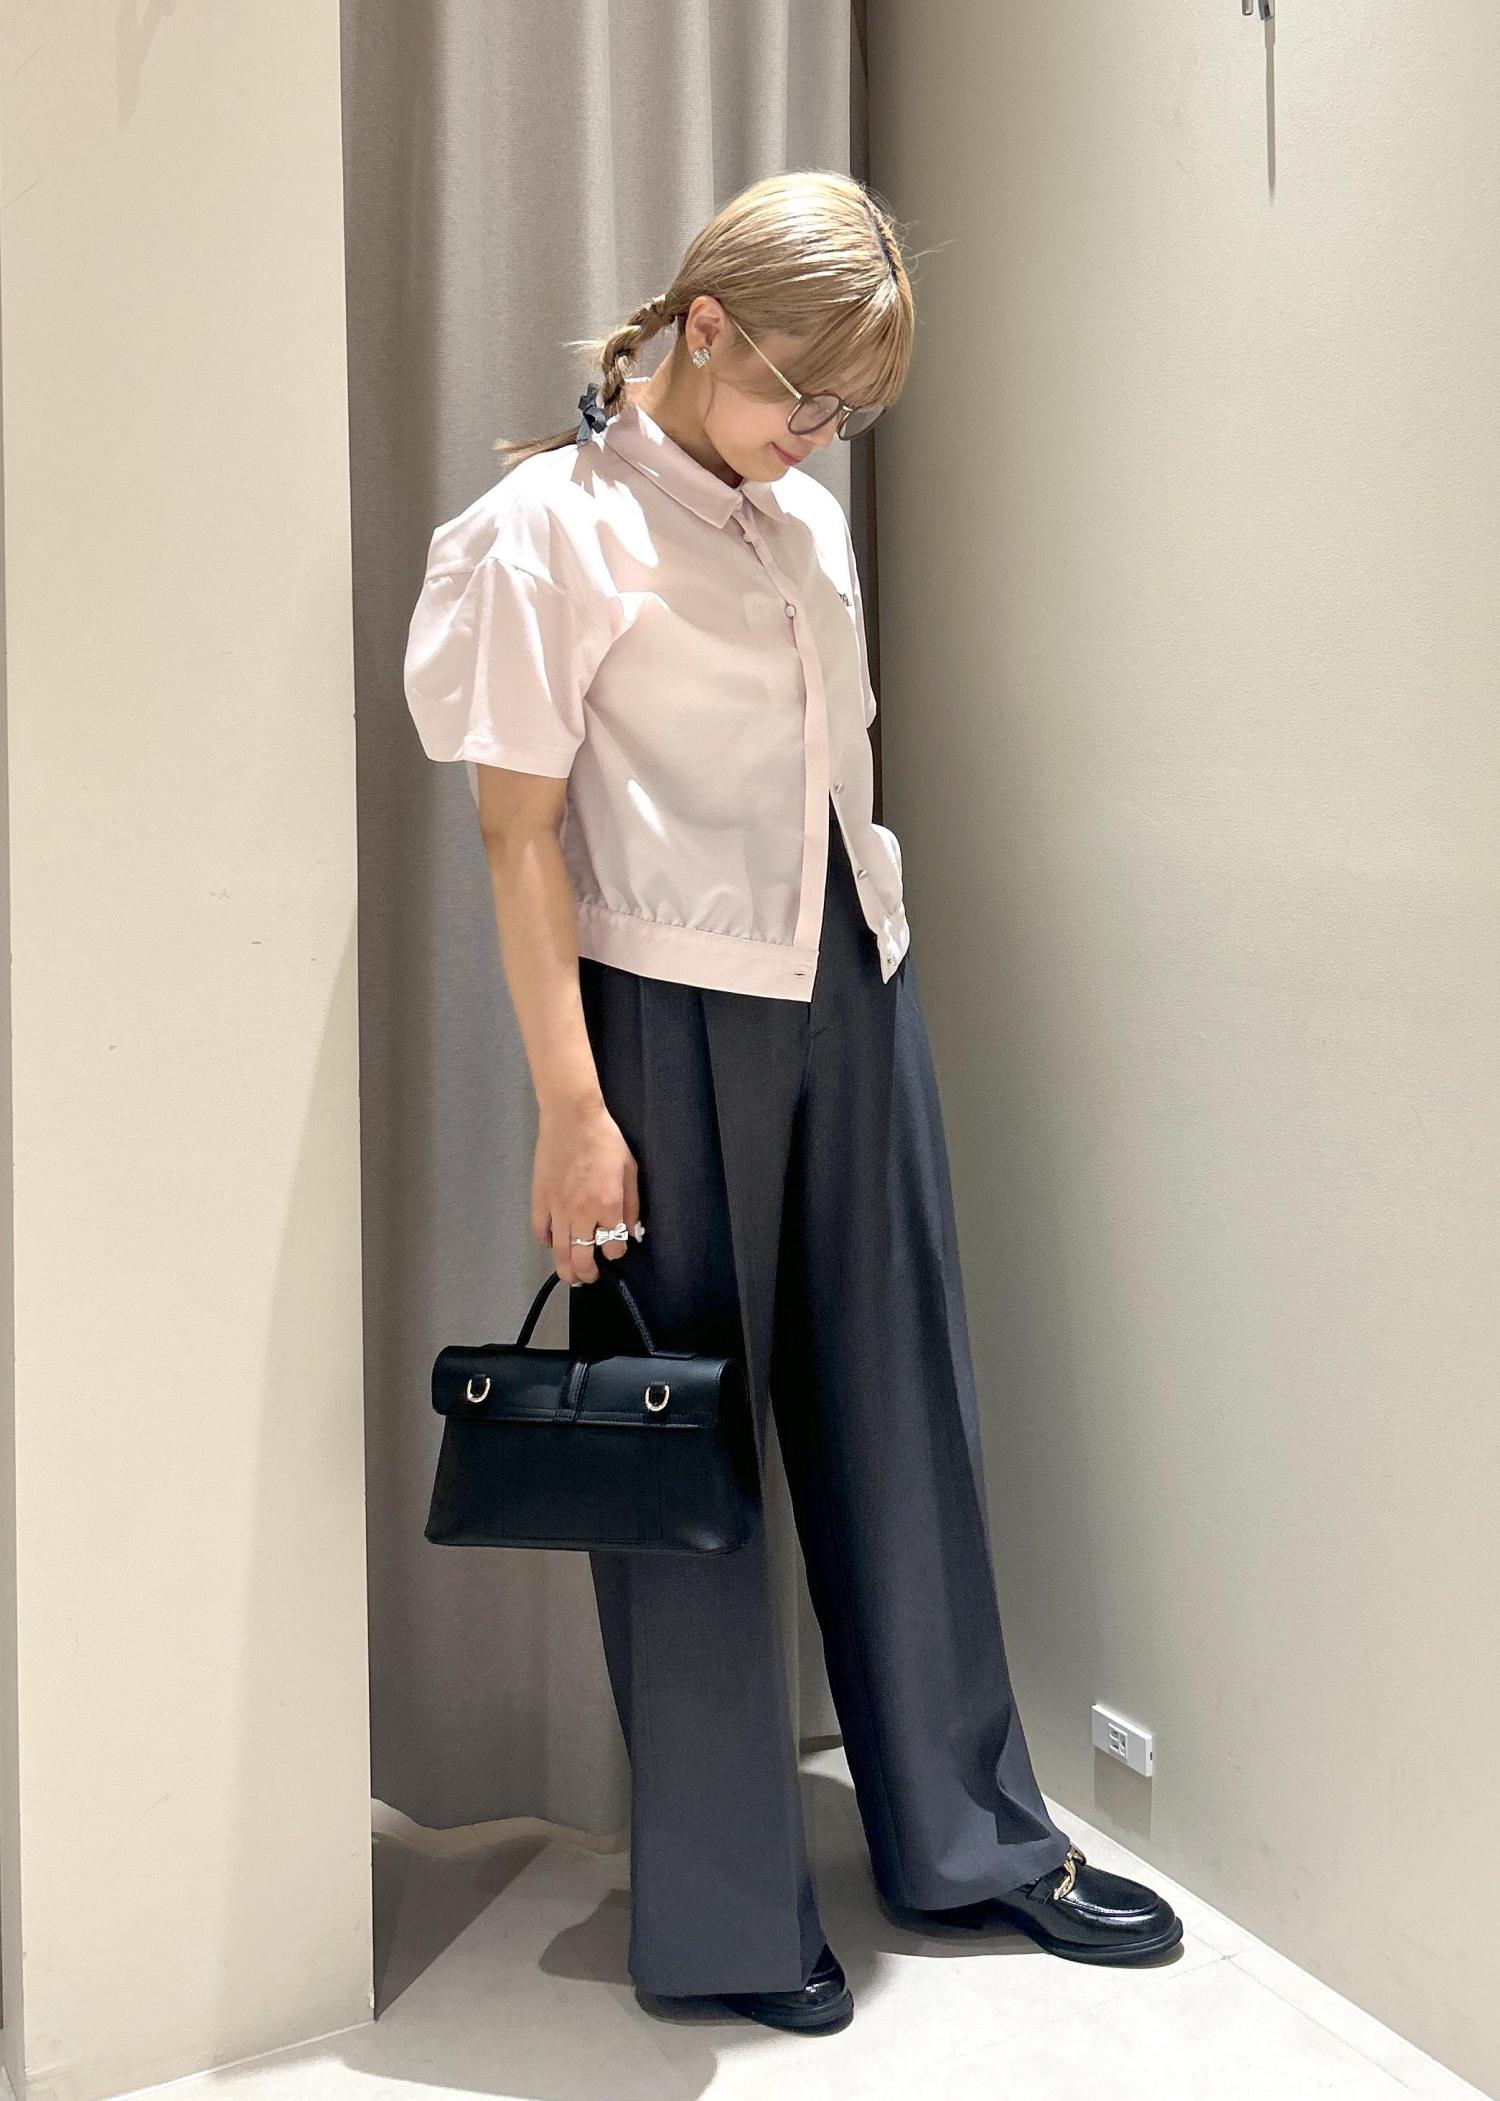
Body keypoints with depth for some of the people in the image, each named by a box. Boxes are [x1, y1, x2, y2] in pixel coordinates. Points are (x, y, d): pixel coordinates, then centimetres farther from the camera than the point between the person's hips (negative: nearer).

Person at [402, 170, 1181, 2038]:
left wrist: (870, 978, 12)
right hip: (671, 1016, -6)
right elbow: (518, 825, -12)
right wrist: (570, 1107, -16)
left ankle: (967, 1837, 31)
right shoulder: (559, 517, -8)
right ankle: (725, 1920, 21)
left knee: (899, 1410, 13)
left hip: (849, 994, 7)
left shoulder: (807, 516, 12)